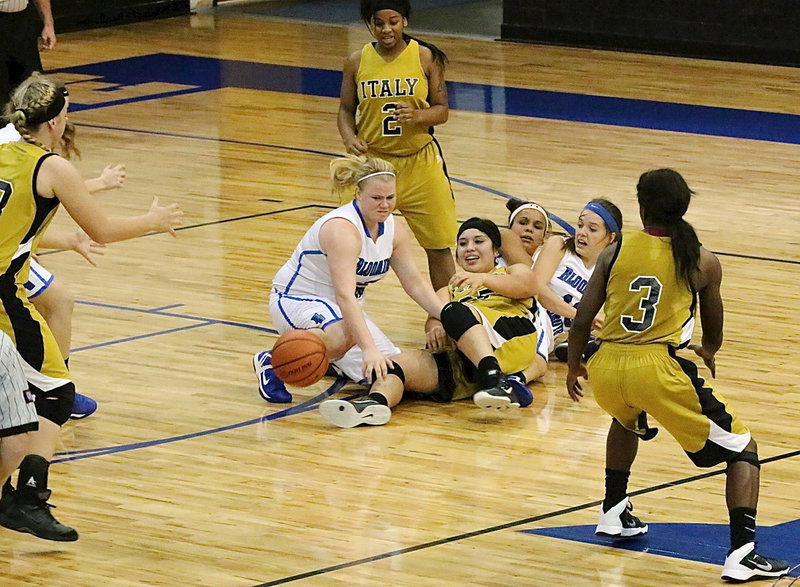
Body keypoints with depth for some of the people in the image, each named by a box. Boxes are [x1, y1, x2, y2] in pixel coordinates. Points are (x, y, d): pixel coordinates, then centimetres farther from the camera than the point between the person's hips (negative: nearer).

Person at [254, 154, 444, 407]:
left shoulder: (393, 230, -3)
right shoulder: (343, 229, -30)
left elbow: (415, 284, 4)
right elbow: (344, 295, -39)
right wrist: (369, 348, -48)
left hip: (343, 310, 8)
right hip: (297, 299, -8)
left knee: (388, 368, -7)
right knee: (344, 334, -40)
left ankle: (329, 359, 20)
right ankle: (272, 362, -17)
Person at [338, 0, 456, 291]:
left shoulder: (425, 57, -3)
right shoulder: (357, 62, 0)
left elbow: (442, 110, -1)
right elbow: (346, 109, 8)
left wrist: (418, 117, -22)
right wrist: (350, 138, -13)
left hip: (420, 163, 0)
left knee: (439, 246, 6)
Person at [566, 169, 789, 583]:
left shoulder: (614, 253, 9)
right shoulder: (704, 263, 7)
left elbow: (581, 323, 9)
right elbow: (713, 335, 20)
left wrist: (573, 368, 28)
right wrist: (707, 352, 45)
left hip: (607, 367, 4)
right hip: (658, 367, -3)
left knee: (628, 420, 41)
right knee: (742, 449, 8)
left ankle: (614, 513, 44)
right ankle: (742, 553, -9)